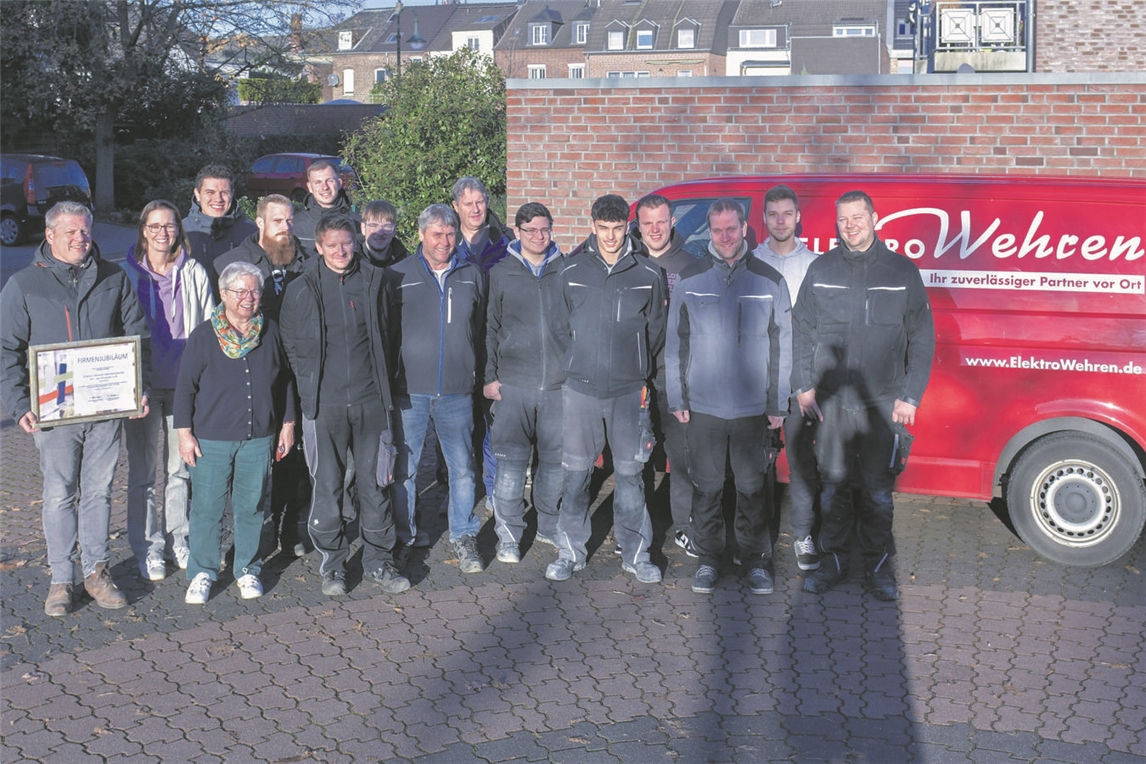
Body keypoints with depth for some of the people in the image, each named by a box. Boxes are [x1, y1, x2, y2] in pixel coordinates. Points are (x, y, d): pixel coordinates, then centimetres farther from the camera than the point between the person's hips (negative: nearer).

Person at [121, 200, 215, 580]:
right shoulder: (127, 274, 2)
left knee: (181, 468, 9)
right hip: (141, 384, -1)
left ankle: (180, 541, 22)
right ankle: (148, 548, 13)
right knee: (142, 472, 3)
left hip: (185, 384, 1)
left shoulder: (194, 273, 5)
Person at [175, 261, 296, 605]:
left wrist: (287, 424, 13)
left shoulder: (270, 333, 4)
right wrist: (185, 433, -3)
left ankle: (247, 570, 24)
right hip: (211, 439, -2)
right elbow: (185, 387, 0)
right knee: (207, 508, 2)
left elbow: (286, 381, 14)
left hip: (258, 439, 2)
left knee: (251, 507, 9)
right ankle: (202, 573, 17)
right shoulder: (204, 336, -4)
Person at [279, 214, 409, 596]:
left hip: (369, 399, 2)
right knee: (327, 486, 4)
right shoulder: (301, 291, 1)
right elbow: (291, 346, 9)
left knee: (374, 483, 7)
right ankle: (332, 565, 17)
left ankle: (379, 561, 18)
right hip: (324, 404, -1)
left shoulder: (373, 281, 7)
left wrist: (380, 380, 11)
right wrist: (311, 383, 5)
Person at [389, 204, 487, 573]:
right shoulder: (399, 275, 1)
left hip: (457, 391, 2)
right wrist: (389, 377, 0)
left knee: (462, 466, 5)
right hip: (409, 390, -1)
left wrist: (477, 372, 12)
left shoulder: (472, 276, 9)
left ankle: (464, 537, 18)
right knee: (404, 467, 7)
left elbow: (481, 329, 15)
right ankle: (405, 536, 22)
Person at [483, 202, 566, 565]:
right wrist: (490, 376, 1)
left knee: (555, 460, 9)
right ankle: (508, 535, 8)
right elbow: (490, 328, 7)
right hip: (513, 385, -1)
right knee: (511, 461, -3)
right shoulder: (501, 273, 5)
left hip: (559, 384, 1)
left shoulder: (567, 271, 6)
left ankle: (549, 525, 25)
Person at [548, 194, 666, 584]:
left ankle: (635, 552, 15)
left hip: (629, 390, 0)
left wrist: (636, 368, 11)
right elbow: (562, 328, 12)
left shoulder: (648, 275, 2)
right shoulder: (572, 272, 3)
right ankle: (570, 550, 17)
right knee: (576, 472, 5)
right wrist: (580, 364, 11)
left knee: (630, 474, 4)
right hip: (580, 389, 1)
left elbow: (656, 331, 11)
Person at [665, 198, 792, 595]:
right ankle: (708, 559, 19)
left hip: (753, 408, 0)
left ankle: (756, 560, 19)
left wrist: (777, 403, 1)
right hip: (703, 406, 1)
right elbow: (675, 344, 6)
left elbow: (781, 346, 4)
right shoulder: (690, 281, 3)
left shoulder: (769, 281, 2)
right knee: (706, 487, 7)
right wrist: (677, 398, 2)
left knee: (753, 488, 6)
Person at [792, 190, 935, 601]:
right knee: (833, 484, 6)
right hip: (831, 399, 1)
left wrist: (910, 396, -2)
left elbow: (921, 338, 4)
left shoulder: (902, 271, 2)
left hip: (883, 402, -1)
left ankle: (878, 566, 17)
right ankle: (833, 559, 20)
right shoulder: (821, 270, 5)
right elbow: (802, 331, 10)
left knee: (878, 489, 4)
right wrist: (804, 385, 2)